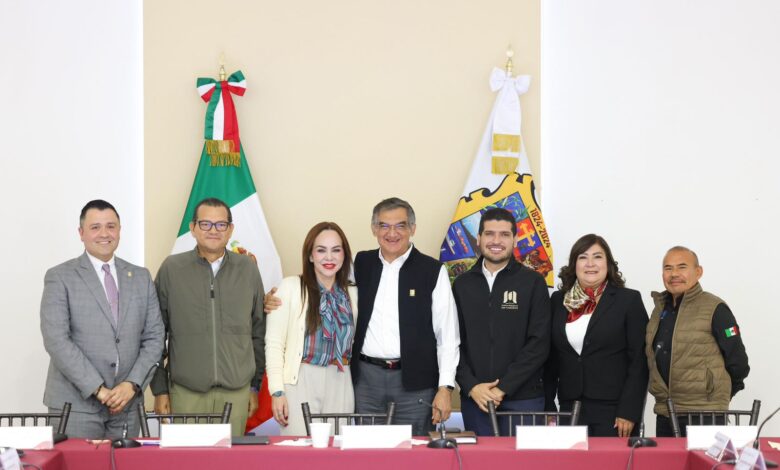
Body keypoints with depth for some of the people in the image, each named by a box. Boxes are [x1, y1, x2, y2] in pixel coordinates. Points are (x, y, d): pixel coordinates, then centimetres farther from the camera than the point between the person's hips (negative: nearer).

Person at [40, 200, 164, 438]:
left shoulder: (141, 278, 11)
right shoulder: (60, 277, -1)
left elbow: (153, 338, 9)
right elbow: (56, 340, -10)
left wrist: (131, 385, -6)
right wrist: (99, 389, -15)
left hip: (126, 404, 3)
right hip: (76, 404, -3)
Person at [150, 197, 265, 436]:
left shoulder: (247, 269, 7)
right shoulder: (171, 269, 2)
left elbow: (258, 331, 12)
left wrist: (256, 386, 11)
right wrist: (159, 390, 2)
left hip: (236, 392, 1)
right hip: (186, 392, -1)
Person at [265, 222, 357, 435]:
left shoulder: (352, 294, 10)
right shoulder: (290, 287, -2)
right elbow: (274, 343, -4)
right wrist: (277, 390, -10)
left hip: (340, 385, 4)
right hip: (300, 382, -3)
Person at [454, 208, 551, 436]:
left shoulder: (533, 282, 1)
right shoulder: (462, 284, 9)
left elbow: (539, 343, -5)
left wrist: (503, 388, -11)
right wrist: (471, 386, -7)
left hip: (523, 398, -2)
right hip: (474, 399, 2)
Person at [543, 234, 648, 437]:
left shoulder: (629, 300, 0)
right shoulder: (558, 301, 10)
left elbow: (639, 361, -4)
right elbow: (551, 359, 12)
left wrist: (629, 412, -11)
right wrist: (547, 408, 5)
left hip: (613, 410, -3)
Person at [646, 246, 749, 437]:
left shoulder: (715, 309, -8)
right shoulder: (660, 309, 12)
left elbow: (738, 362, -5)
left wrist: (717, 397, 4)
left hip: (704, 415, -6)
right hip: (665, 414, 6)